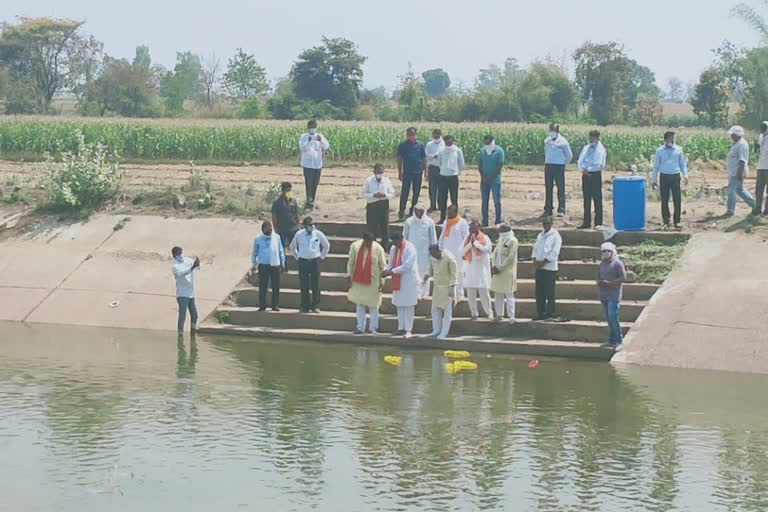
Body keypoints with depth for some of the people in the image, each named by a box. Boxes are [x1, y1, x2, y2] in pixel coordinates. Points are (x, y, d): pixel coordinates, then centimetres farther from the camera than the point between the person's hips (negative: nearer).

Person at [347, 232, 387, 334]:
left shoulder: (378, 248, -10)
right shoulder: (355, 246, -6)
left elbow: (382, 266, -4)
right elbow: (350, 262, 3)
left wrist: (381, 281, -6)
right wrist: (349, 276, 0)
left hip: (373, 281, -2)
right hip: (358, 280, 2)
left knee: (373, 305, 5)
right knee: (360, 304, 8)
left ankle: (373, 327, 16)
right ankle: (360, 327, 16)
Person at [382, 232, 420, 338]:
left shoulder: (410, 249, -17)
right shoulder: (393, 248, 6)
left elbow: (406, 266, -22)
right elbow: (391, 263, 12)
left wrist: (392, 271, -23)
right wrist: (386, 270, -9)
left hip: (409, 280, -7)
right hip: (398, 280, 7)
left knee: (408, 305, -4)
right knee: (399, 305, 10)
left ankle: (408, 329, 0)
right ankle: (401, 328, 17)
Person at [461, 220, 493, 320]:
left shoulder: (485, 238, 2)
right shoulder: (467, 239, 11)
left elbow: (487, 249, -13)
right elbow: (463, 252, 1)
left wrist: (475, 242, -14)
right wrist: (470, 243, -11)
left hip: (481, 269, -3)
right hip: (470, 269, 3)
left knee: (484, 292, -6)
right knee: (470, 294, 1)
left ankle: (489, 311, 9)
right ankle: (474, 313, 9)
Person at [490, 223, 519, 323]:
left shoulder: (512, 241, -8)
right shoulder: (500, 240, 16)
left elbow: (511, 257, -14)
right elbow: (495, 253, 15)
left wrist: (500, 268, -15)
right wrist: (494, 266, -2)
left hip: (508, 272, -7)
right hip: (497, 271, 7)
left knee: (509, 294, -8)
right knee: (498, 294, 10)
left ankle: (511, 317, -7)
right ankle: (499, 314, 18)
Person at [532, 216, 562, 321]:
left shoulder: (555, 236, -6)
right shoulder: (540, 235, 16)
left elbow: (555, 253, -14)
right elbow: (535, 248, 16)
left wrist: (543, 262, -15)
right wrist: (535, 259, -3)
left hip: (550, 268, -7)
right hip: (539, 268, 7)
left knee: (549, 293, -4)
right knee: (539, 292, 7)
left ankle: (550, 313, 2)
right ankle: (541, 313, 14)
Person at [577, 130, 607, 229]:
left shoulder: (600, 149, -6)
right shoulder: (586, 148, 14)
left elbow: (600, 164, -14)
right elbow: (580, 161, 9)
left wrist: (587, 169, -13)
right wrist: (583, 169, -10)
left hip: (595, 175, -6)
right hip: (585, 175, 6)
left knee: (597, 200, -2)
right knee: (587, 200, 9)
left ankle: (598, 223, 2)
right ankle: (587, 222, 14)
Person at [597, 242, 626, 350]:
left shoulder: (617, 263, -6)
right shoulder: (602, 264, 18)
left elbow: (623, 277, -12)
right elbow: (599, 277, 25)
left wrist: (608, 283, -17)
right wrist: (599, 282, 0)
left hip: (613, 296, -7)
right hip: (604, 295, 7)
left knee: (613, 317, -14)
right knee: (608, 319, 9)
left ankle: (618, 342, -11)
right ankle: (611, 341, 15)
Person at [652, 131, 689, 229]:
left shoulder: (678, 150, 7)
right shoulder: (659, 151, 4)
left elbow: (683, 163, 12)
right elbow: (656, 166, 8)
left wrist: (685, 175, -1)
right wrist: (654, 180, 5)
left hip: (675, 177, 0)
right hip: (664, 177, 0)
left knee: (677, 200, -4)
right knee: (664, 200, 2)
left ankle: (677, 221, 2)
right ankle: (666, 221, 11)